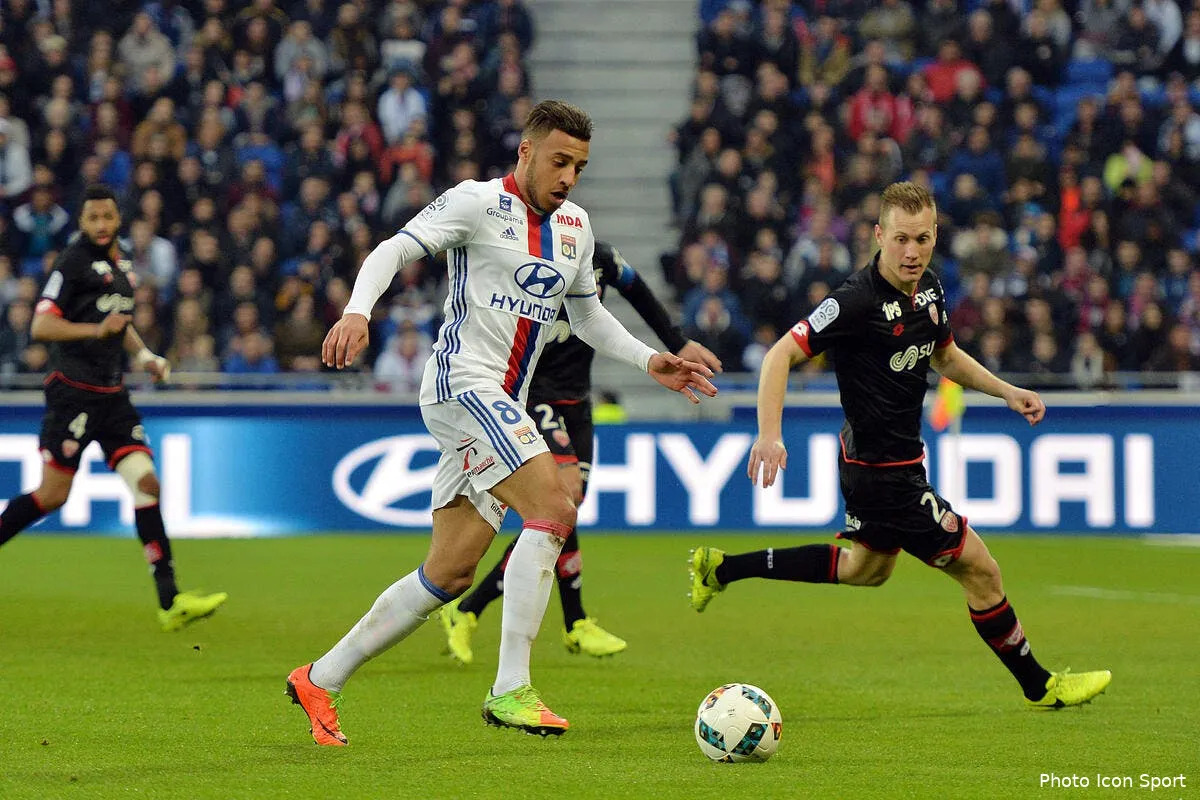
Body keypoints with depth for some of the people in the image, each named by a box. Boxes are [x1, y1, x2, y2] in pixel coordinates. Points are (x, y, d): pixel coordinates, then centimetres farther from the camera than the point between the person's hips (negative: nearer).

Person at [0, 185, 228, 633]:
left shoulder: (121, 266, 15)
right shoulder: (72, 263, -9)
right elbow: (40, 327, -16)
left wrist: (144, 356, 17)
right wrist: (97, 330, -25)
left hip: (112, 395, 7)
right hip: (73, 390, -7)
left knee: (146, 482, -4)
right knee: (53, 495, -6)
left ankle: (170, 601, -9)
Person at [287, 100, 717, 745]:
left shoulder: (574, 226, 17)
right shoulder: (479, 202, -6)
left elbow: (587, 316, 28)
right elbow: (394, 250, -12)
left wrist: (649, 361, 16)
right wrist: (357, 311, -30)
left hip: (503, 404, 8)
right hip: (462, 382, -8)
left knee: (450, 573, 7)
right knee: (552, 509, -23)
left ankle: (320, 680, 18)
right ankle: (510, 690, -23)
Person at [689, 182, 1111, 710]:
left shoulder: (928, 289, 1)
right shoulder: (858, 300, -25)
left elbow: (944, 355, 20)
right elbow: (782, 355, -25)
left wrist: (1006, 391, 9)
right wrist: (770, 436, -35)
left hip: (900, 459, 10)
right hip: (883, 472, -10)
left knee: (867, 568, 31)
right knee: (979, 569, -2)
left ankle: (722, 568, 36)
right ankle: (1040, 686, 17)